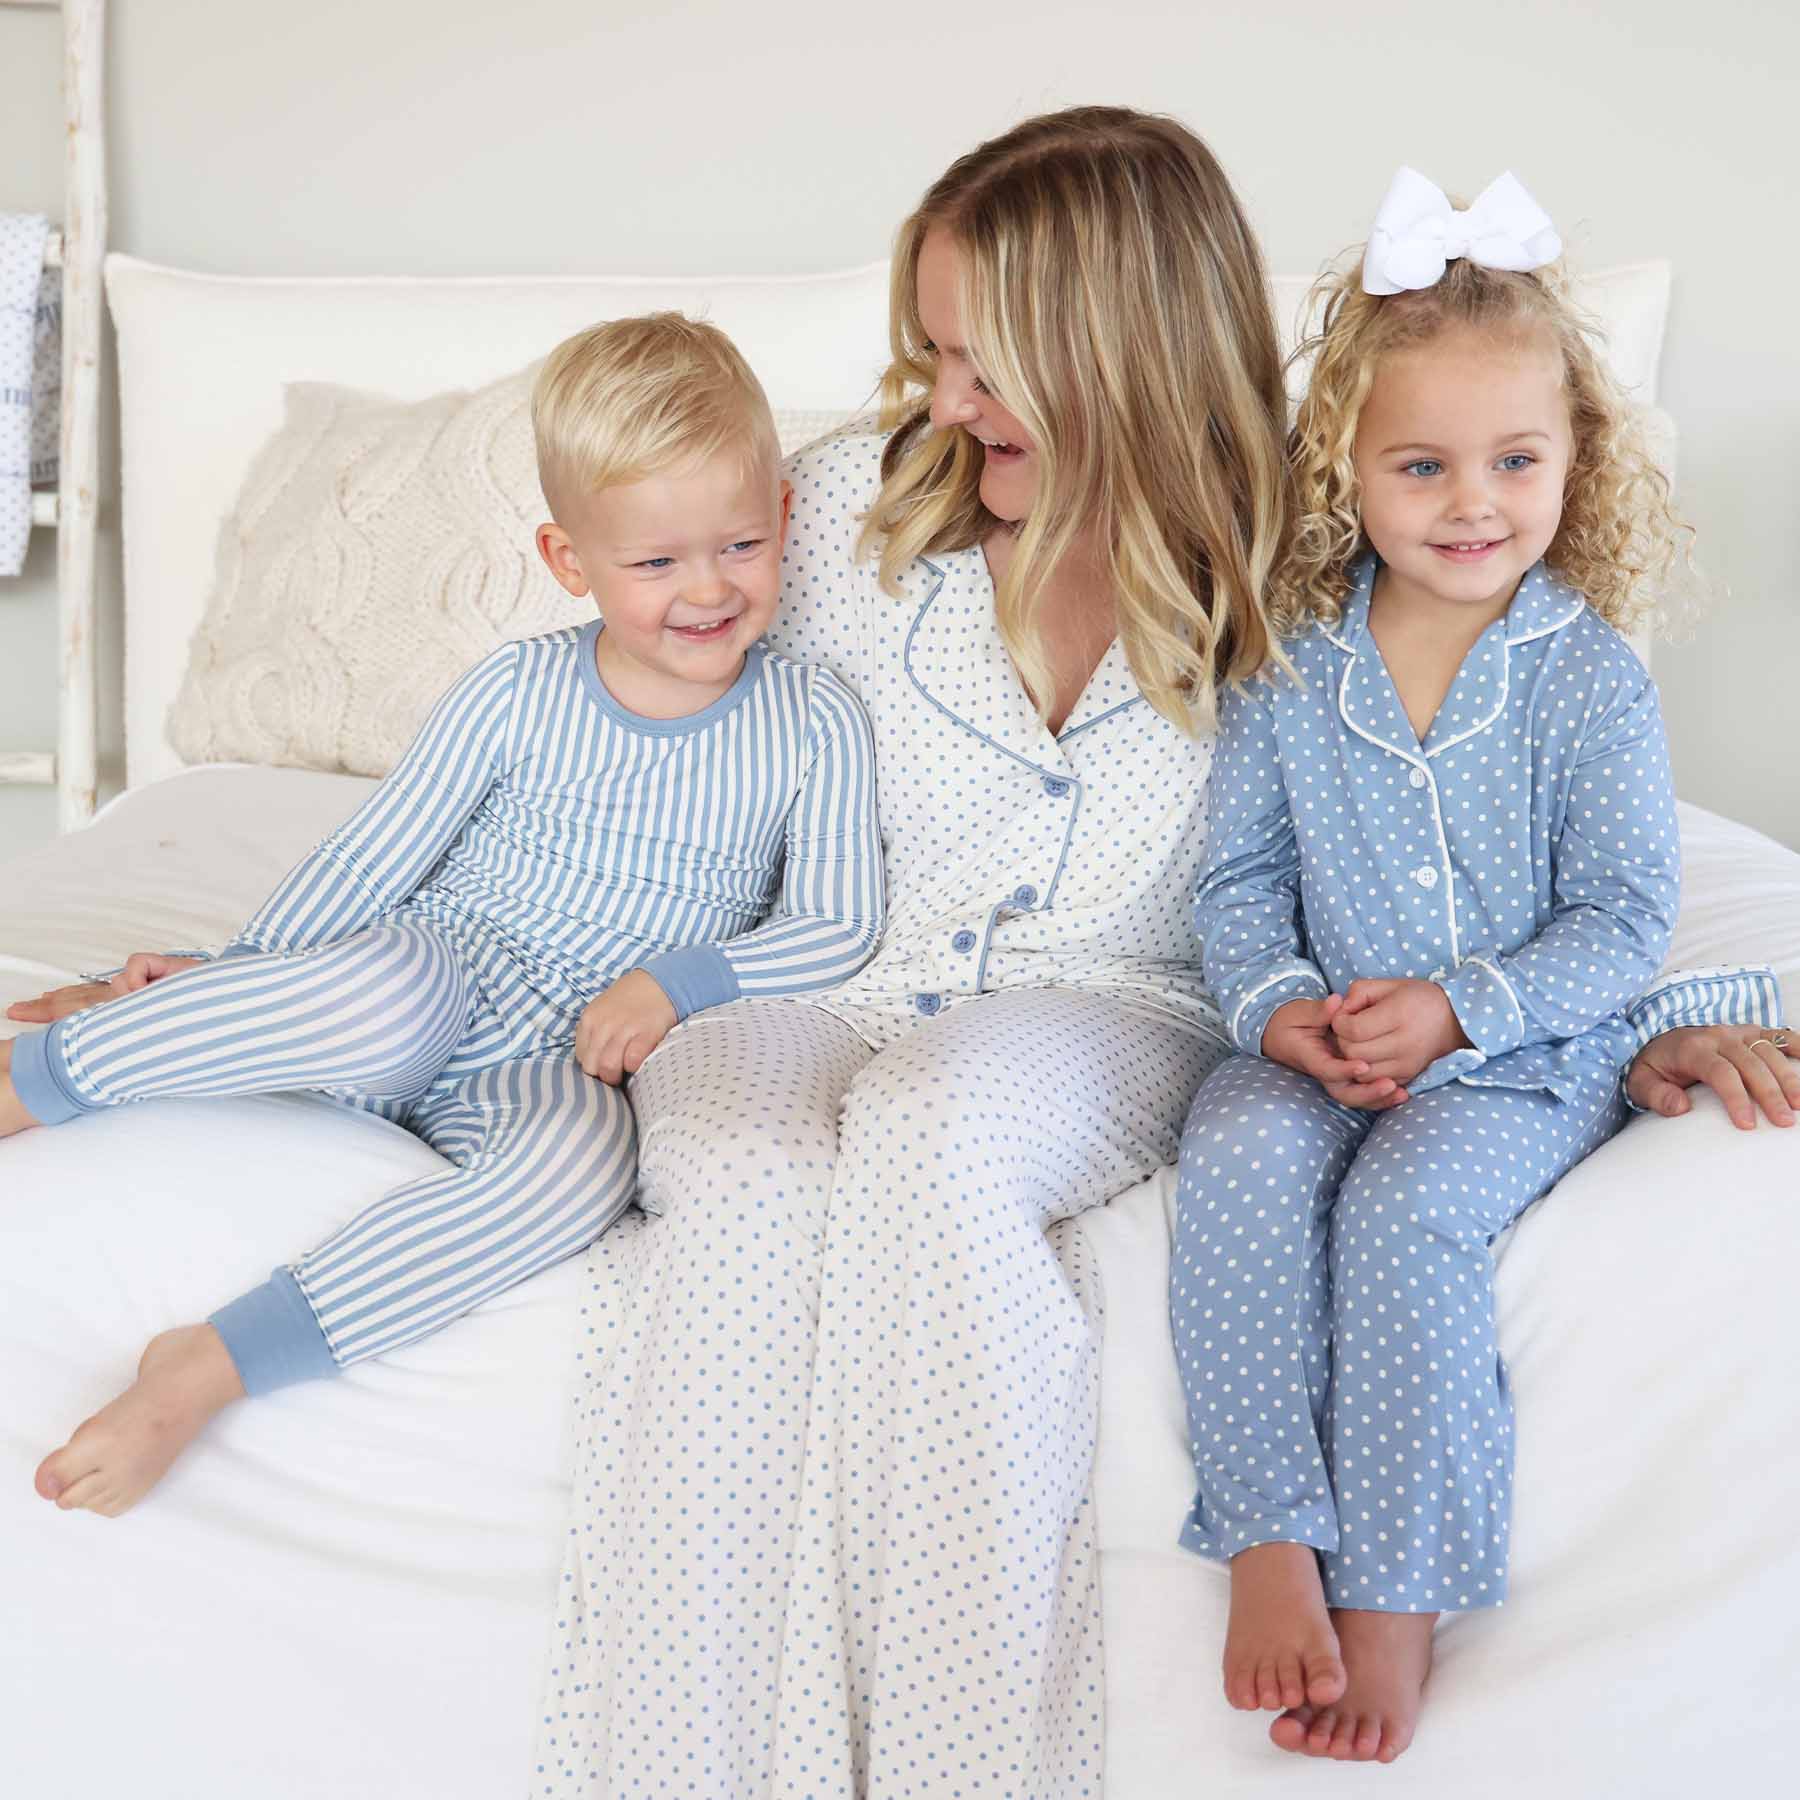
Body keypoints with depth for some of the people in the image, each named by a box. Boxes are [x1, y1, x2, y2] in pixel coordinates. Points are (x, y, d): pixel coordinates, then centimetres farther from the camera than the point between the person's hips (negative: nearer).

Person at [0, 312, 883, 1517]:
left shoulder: (813, 726, 1)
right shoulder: (517, 694, 1)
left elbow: (838, 926, -1)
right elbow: (373, 857, 7)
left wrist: (678, 980, -15)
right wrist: (232, 978, 3)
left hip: (568, 1061, 0)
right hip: (437, 978, 0)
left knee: (586, 1152, -38)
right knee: (392, 989, -39)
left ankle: (212, 1367, -35)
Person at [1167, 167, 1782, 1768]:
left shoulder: (1591, 681, -6)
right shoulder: (1288, 671, 2)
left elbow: (1624, 919, -6)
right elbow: (1240, 875, 8)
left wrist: (1458, 1010, -19)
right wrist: (1278, 1006, -11)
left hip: (1528, 1055, -3)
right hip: (1319, 1047, 3)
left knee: (1406, 1207, -30)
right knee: (1238, 1163, -27)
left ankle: (1397, 1598, -16)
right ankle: (1269, 1543, -17)